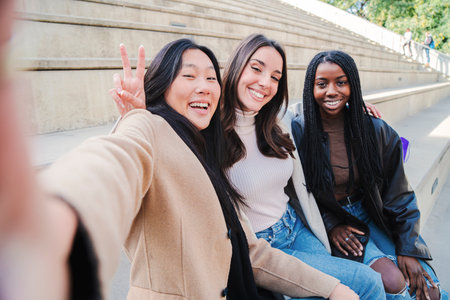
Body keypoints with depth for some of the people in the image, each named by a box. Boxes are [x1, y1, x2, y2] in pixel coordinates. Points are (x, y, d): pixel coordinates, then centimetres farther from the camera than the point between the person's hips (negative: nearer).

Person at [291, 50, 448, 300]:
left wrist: (408, 249, -5)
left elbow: (399, 194, -2)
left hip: (372, 215, 3)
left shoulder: (375, 130, -8)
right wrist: (330, 224, -14)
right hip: (328, 220, -3)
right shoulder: (298, 131, -14)